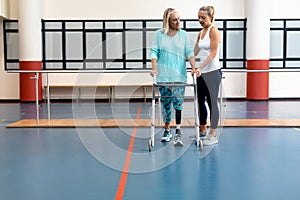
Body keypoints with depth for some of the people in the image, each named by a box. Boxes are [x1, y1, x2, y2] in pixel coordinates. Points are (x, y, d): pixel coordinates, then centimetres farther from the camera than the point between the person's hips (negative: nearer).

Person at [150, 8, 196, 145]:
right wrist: (154, 68, -12)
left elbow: (189, 52, 1)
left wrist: (193, 67, -13)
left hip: (179, 76, 0)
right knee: (165, 103, 7)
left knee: (178, 103, -6)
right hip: (163, 76, 0)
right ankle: (167, 130, 19)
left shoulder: (184, 35, 7)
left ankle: (178, 130, 0)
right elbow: (154, 52, 1)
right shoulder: (159, 34, 5)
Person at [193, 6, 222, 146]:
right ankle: (202, 130, 25)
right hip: (202, 72, 8)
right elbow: (194, 53, 22)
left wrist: (200, 68, -24)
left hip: (212, 71, -8)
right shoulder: (201, 33, 15)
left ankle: (213, 135, 2)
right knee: (200, 101, 13)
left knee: (212, 102, -5)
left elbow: (213, 53, -17)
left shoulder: (214, 31, -9)